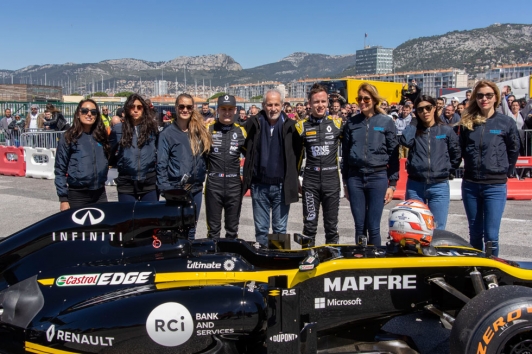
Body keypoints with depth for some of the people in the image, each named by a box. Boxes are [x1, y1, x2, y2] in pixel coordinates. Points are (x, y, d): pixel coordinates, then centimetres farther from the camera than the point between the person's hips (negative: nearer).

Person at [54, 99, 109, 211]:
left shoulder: (101, 136, 9)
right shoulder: (69, 137, -2)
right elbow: (60, 170, -3)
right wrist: (63, 199, -8)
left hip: (100, 194, 4)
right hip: (77, 195, -3)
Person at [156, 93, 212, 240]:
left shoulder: (199, 132, 7)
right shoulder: (167, 134, -5)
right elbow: (161, 164, -7)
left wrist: (201, 177, 4)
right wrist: (165, 189, -11)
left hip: (196, 189, 4)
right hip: (175, 190, -4)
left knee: (191, 230, 14)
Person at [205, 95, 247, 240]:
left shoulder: (241, 131, 5)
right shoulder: (208, 129, -1)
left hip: (234, 185, 2)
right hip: (213, 184, -1)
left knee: (232, 228, 12)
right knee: (213, 227, 8)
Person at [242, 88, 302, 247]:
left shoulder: (290, 126, -2)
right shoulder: (254, 124, 1)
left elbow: (297, 153, 3)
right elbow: (247, 150, 13)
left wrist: (293, 178, -2)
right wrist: (248, 178, 9)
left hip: (282, 186, -1)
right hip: (259, 185, 1)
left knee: (280, 228, 9)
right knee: (261, 229, 10)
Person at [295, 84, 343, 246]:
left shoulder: (337, 123, 2)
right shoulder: (301, 126, 2)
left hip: (332, 180, 0)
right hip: (310, 181, 0)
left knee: (332, 226, 10)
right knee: (309, 225, 6)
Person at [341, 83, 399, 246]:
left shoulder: (386, 122, 2)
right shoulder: (351, 123, 8)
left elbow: (394, 154, 2)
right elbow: (345, 154, 11)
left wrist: (392, 184, -2)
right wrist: (345, 182, 9)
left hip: (378, 177, -2)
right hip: (355, 177, 2)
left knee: (373, 227, 1)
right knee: (359, 226, 7)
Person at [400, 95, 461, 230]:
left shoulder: (446, 130, 4)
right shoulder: (414, 129, 6)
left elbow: (456, 154, 11)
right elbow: (405, 141, -15)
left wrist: (450, 172, 6)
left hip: (439, 187, -1)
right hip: (415, 186, 1)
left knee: (438, 230, 2)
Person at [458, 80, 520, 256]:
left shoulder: (506, 122, -3)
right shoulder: (467, 122, 4)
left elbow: (514, 150, 7)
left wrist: (506, 172, 10)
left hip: (495, 186, -3)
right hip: (470, 184, 3)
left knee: (491, 235, -5)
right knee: (475, 233, 14)